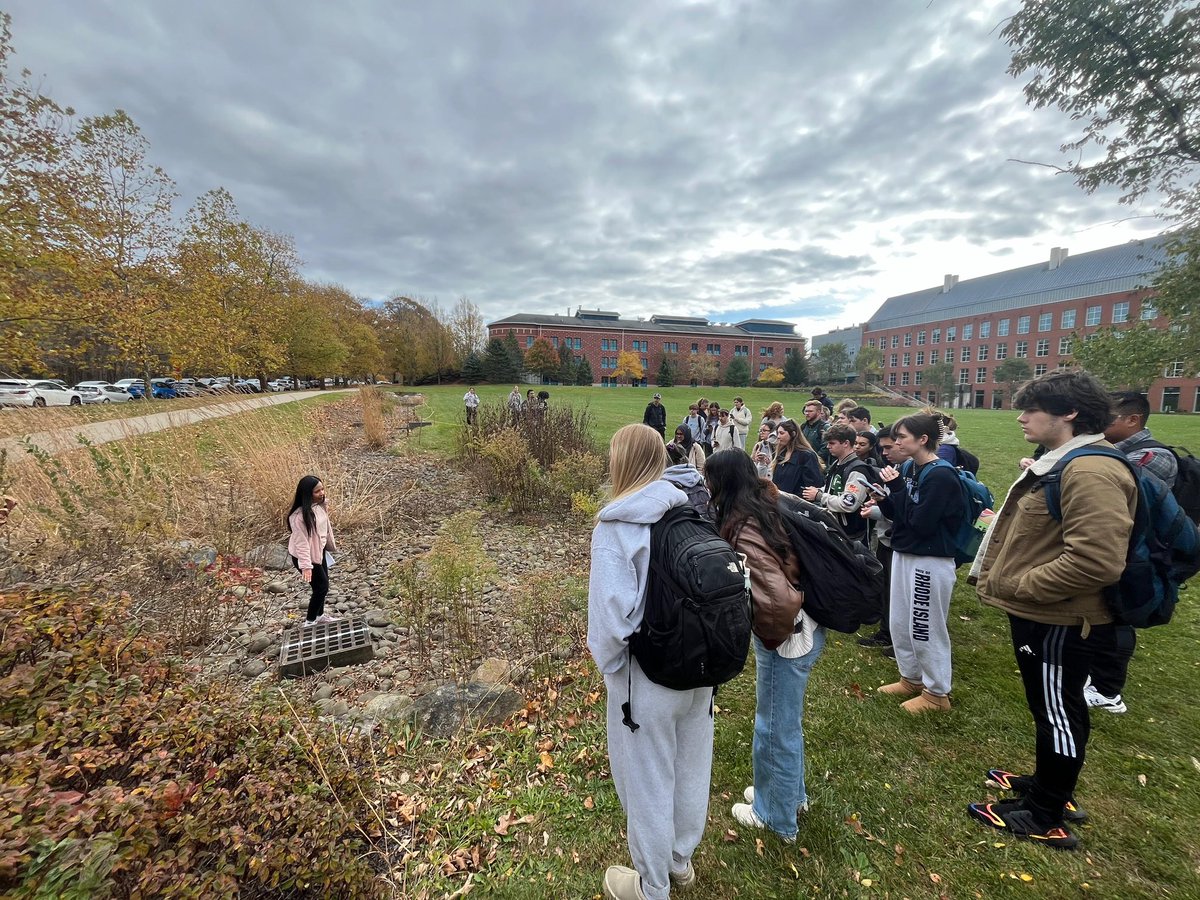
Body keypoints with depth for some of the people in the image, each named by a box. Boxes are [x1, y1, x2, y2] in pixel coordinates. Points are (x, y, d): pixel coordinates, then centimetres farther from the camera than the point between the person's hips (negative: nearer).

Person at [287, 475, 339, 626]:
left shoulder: (320, 506, -3)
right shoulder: (299, 515, -28)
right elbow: (301, 542, -27)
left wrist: (332, 546, 20)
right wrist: (306, 566, -28)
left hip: (319, 551, 8)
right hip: (305, 556, -8)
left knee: (323, 585, 19)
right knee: (322, 586, 0)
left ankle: (319, 615, 40)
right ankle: (310, 621, 18)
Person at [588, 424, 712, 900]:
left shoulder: (615, 526, -23)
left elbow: (615, 612, -27)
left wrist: (606, 661, -7)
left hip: (648, 676, -5)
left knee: (647, 780, 18)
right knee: (690, 766, 26)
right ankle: (681, 860, 51)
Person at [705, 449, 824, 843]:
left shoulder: (744, 530, -27)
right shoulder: (772, 503, -1)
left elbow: (779, 599, -31)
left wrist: (774, 633, -13)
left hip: (786, 638, -9)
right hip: (806, 629, 9)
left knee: (775, 729, 15)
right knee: (785, 721, 28)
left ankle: (777, 816, 39)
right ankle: (792, 792, 51)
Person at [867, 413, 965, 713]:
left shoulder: (941, 476, -19)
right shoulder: (908, 468, 3)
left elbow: (921, 523, -24)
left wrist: (897, 488, -20)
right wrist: (882, 499, -10)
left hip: (930, 562, -8)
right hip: (903, 555, 8)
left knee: (925, 629, 7)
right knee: (900, 624, 18)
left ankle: (937, 693, 26)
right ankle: (911, 678, 37)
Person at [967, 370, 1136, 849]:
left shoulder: (1091, 472, -24)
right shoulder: (1063, 463, 10)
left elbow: (1097, 561, -31)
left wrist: (1017, 585, -21)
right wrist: (1005, 574, 10)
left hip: (1060, 622, -10)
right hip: (1041, 614, 10)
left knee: (1057, 713, 8)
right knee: (1050, 710, 24)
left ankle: (1044, 818, 25)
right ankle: (1047, 784, 43)